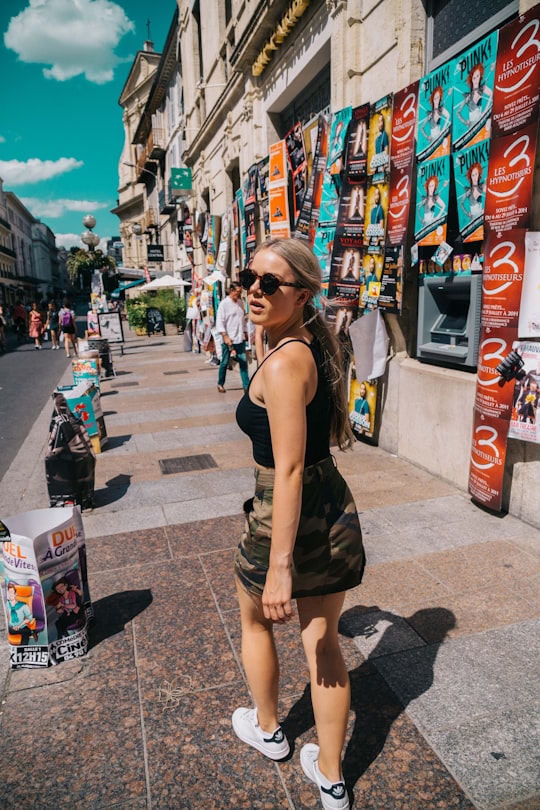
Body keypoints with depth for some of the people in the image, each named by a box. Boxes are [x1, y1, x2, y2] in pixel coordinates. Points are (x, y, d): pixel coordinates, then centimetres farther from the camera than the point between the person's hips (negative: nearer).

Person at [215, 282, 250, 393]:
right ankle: (220, 384, 20)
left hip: (240, 339, 5)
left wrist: (245, 332, 15)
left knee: (243, 362, 2)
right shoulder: (224, 303, -7)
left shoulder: (240, 302, 12)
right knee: (224, 363, 5)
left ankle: (246, 385, 7)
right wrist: (225, 336, -16)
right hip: (228, 339, -5)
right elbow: (219, 322, -11)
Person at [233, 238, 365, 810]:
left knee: (255, 618, 23)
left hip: (288, 516, -7)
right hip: (335, 509, 7)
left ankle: (267, 731, 49)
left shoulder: (282, 363, -23)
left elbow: (288, 470, -27)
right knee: (323, 640, 19)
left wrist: (280, 567, -25)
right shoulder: (317, 349, 5)